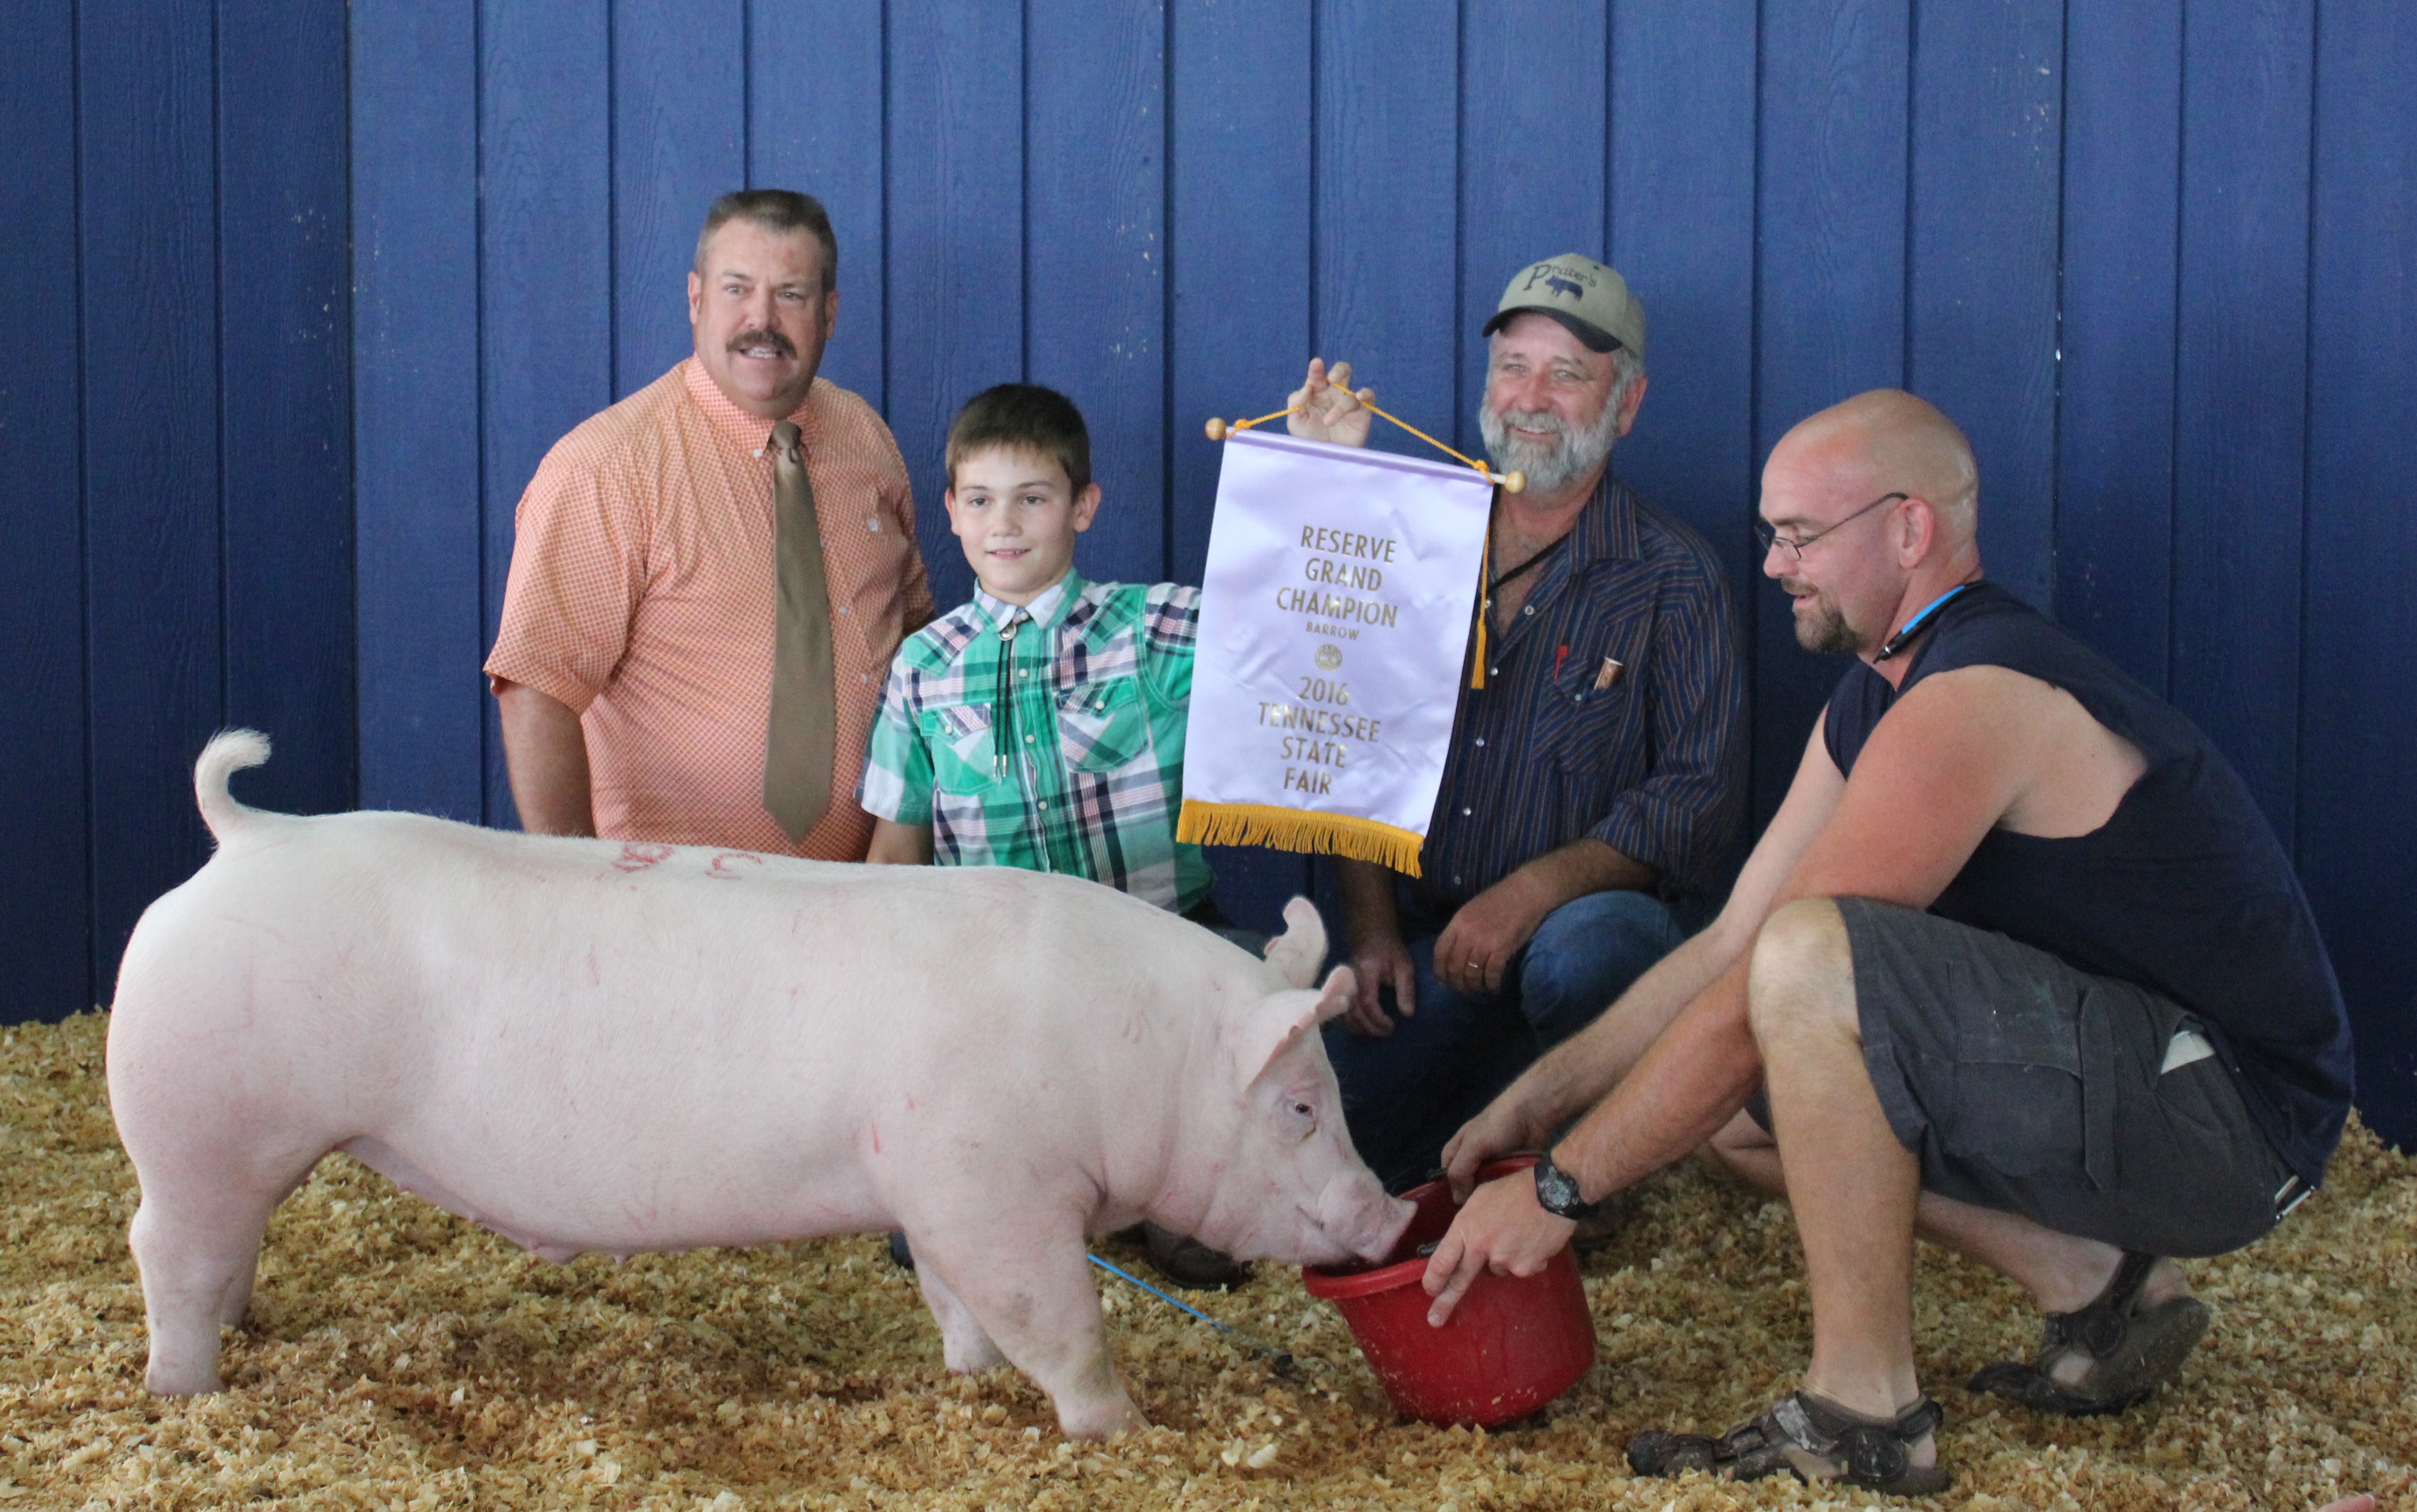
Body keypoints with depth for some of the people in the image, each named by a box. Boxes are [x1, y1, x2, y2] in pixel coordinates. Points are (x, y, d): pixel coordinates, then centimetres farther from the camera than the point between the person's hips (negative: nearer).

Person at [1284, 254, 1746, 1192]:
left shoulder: (1672, 577, 0)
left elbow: (1699, 797, -8)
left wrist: (1533, 891, -21)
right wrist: (1371, 926, -4)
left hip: (1595, 914, -3)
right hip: (1423, 942, 3)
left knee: (1580, 952, -39)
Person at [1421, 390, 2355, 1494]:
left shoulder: (1971, 703, -21)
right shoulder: (1872, 701, 11)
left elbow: (1766, 986, -23)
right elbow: (1729, 945, 13)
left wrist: (1558, 1186, -17)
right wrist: (1546, 1094, 5)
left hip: (2223, 1109, -10)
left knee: (1813, 959, -29)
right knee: (1710, 1089, 8)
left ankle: (1865, 1414, -18)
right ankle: (2094, 1284, 8)